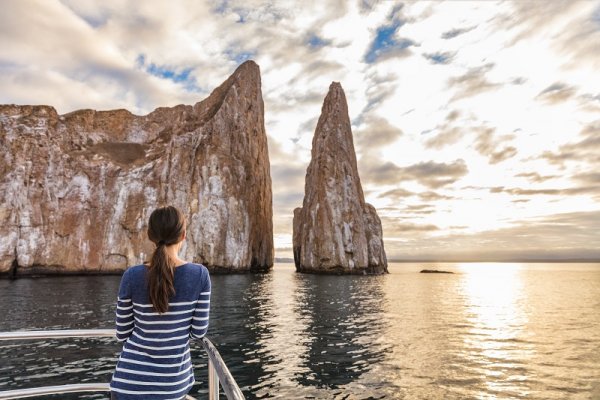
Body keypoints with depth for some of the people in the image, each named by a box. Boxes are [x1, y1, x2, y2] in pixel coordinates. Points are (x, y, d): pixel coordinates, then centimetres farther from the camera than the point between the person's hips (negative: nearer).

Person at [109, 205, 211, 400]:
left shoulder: (132, 276, -16)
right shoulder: (200, 274, -14)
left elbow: (122, 334, -4)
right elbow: (198, 331, -6)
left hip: (133, 379, -1)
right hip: (175, 379, 1)